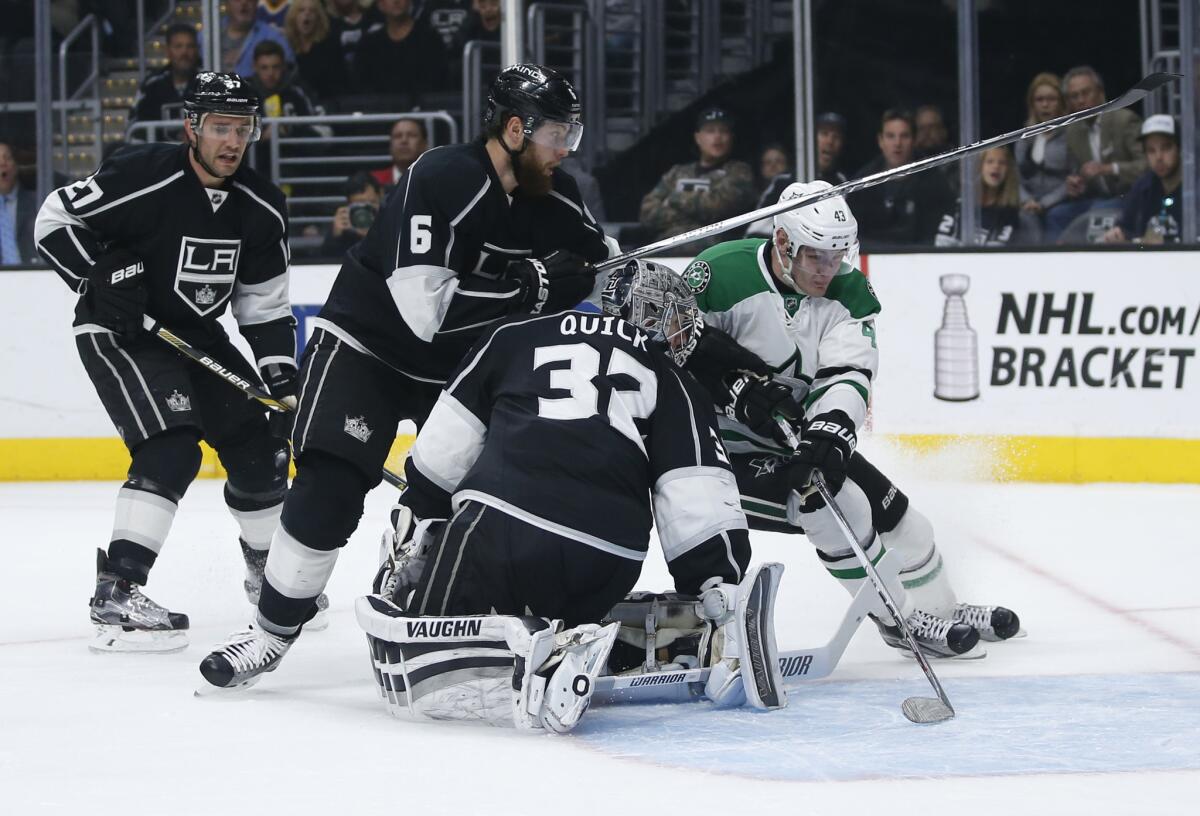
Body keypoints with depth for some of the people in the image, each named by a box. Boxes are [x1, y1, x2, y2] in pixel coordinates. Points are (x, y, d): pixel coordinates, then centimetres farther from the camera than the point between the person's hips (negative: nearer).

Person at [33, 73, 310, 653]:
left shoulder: (261, 208, -3)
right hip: (119, 330, -7)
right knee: (171, 451, -25)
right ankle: (116, 597, -26)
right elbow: (55, 219, -15)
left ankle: (268, 572, 34)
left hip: (195, 334, 7)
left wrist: (283, 381, -4)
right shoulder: (142, 178, -23)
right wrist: (100, 279, -26)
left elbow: (265, 304, 5)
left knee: (259, 447, 8)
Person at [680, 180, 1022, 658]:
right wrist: (739, 390, -28)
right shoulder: (722, 273, -23)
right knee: (836, 504, -23)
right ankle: (902, 621, -7)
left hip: (800, 433, 7)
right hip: (723, 439, -7)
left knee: (894, 511, 10)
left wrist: (830, 431, -39)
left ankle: (941, 610, 34)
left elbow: (848, 372, -19)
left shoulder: (849, 293, -7)